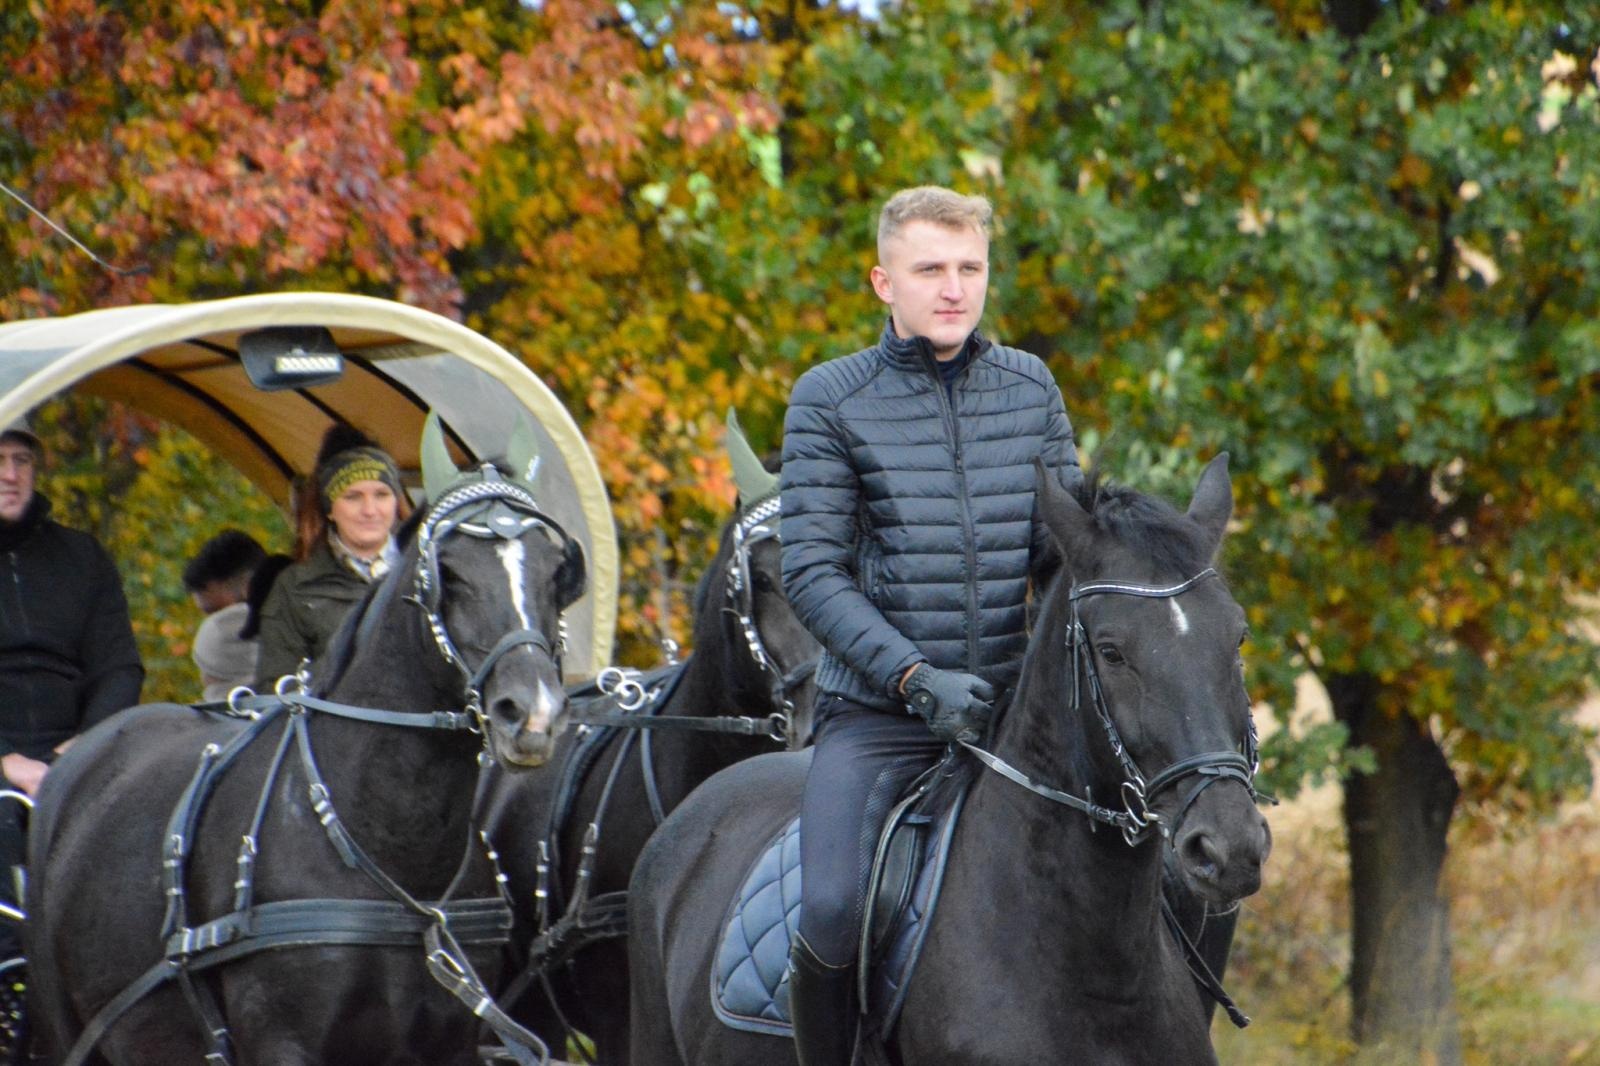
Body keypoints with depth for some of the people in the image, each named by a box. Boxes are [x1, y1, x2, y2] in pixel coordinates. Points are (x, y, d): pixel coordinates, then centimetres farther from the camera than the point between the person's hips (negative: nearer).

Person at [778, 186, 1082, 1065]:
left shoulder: (1032, 388, 8)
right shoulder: (831, 400, -3)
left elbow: (1064, 542, 7)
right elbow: (812, 572, -8)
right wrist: (915, 677, -20)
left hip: (1007, 704, 4)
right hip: (876, 712, -4)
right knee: (833, 912, -23)